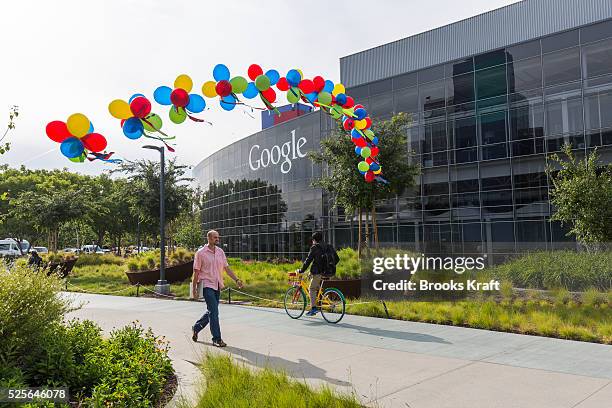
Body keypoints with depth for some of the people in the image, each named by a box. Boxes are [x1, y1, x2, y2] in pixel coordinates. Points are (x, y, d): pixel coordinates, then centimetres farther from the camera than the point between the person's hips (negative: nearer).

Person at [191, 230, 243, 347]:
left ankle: (196, 328, 36)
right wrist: (194, 289, -6)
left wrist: (236, 280, -1)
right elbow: (196, 272, -5)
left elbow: (227, 268, 10)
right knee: (214, 312, -10)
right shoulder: (201, 253, -7)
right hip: (207, 285, -6)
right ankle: (217, 339, -4)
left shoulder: (220, 252, 9)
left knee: (211, 311, 14)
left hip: (217, 286, 6)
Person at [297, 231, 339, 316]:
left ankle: (313, 308, -9)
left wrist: (301, 270, 0)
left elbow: (308, 261, -9)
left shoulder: (315, 248, -6)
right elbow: (337, 259, 17)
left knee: (312, 289, 2)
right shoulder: (329, 247, 13)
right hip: (329, 273, 7)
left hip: (318, 273, -7)